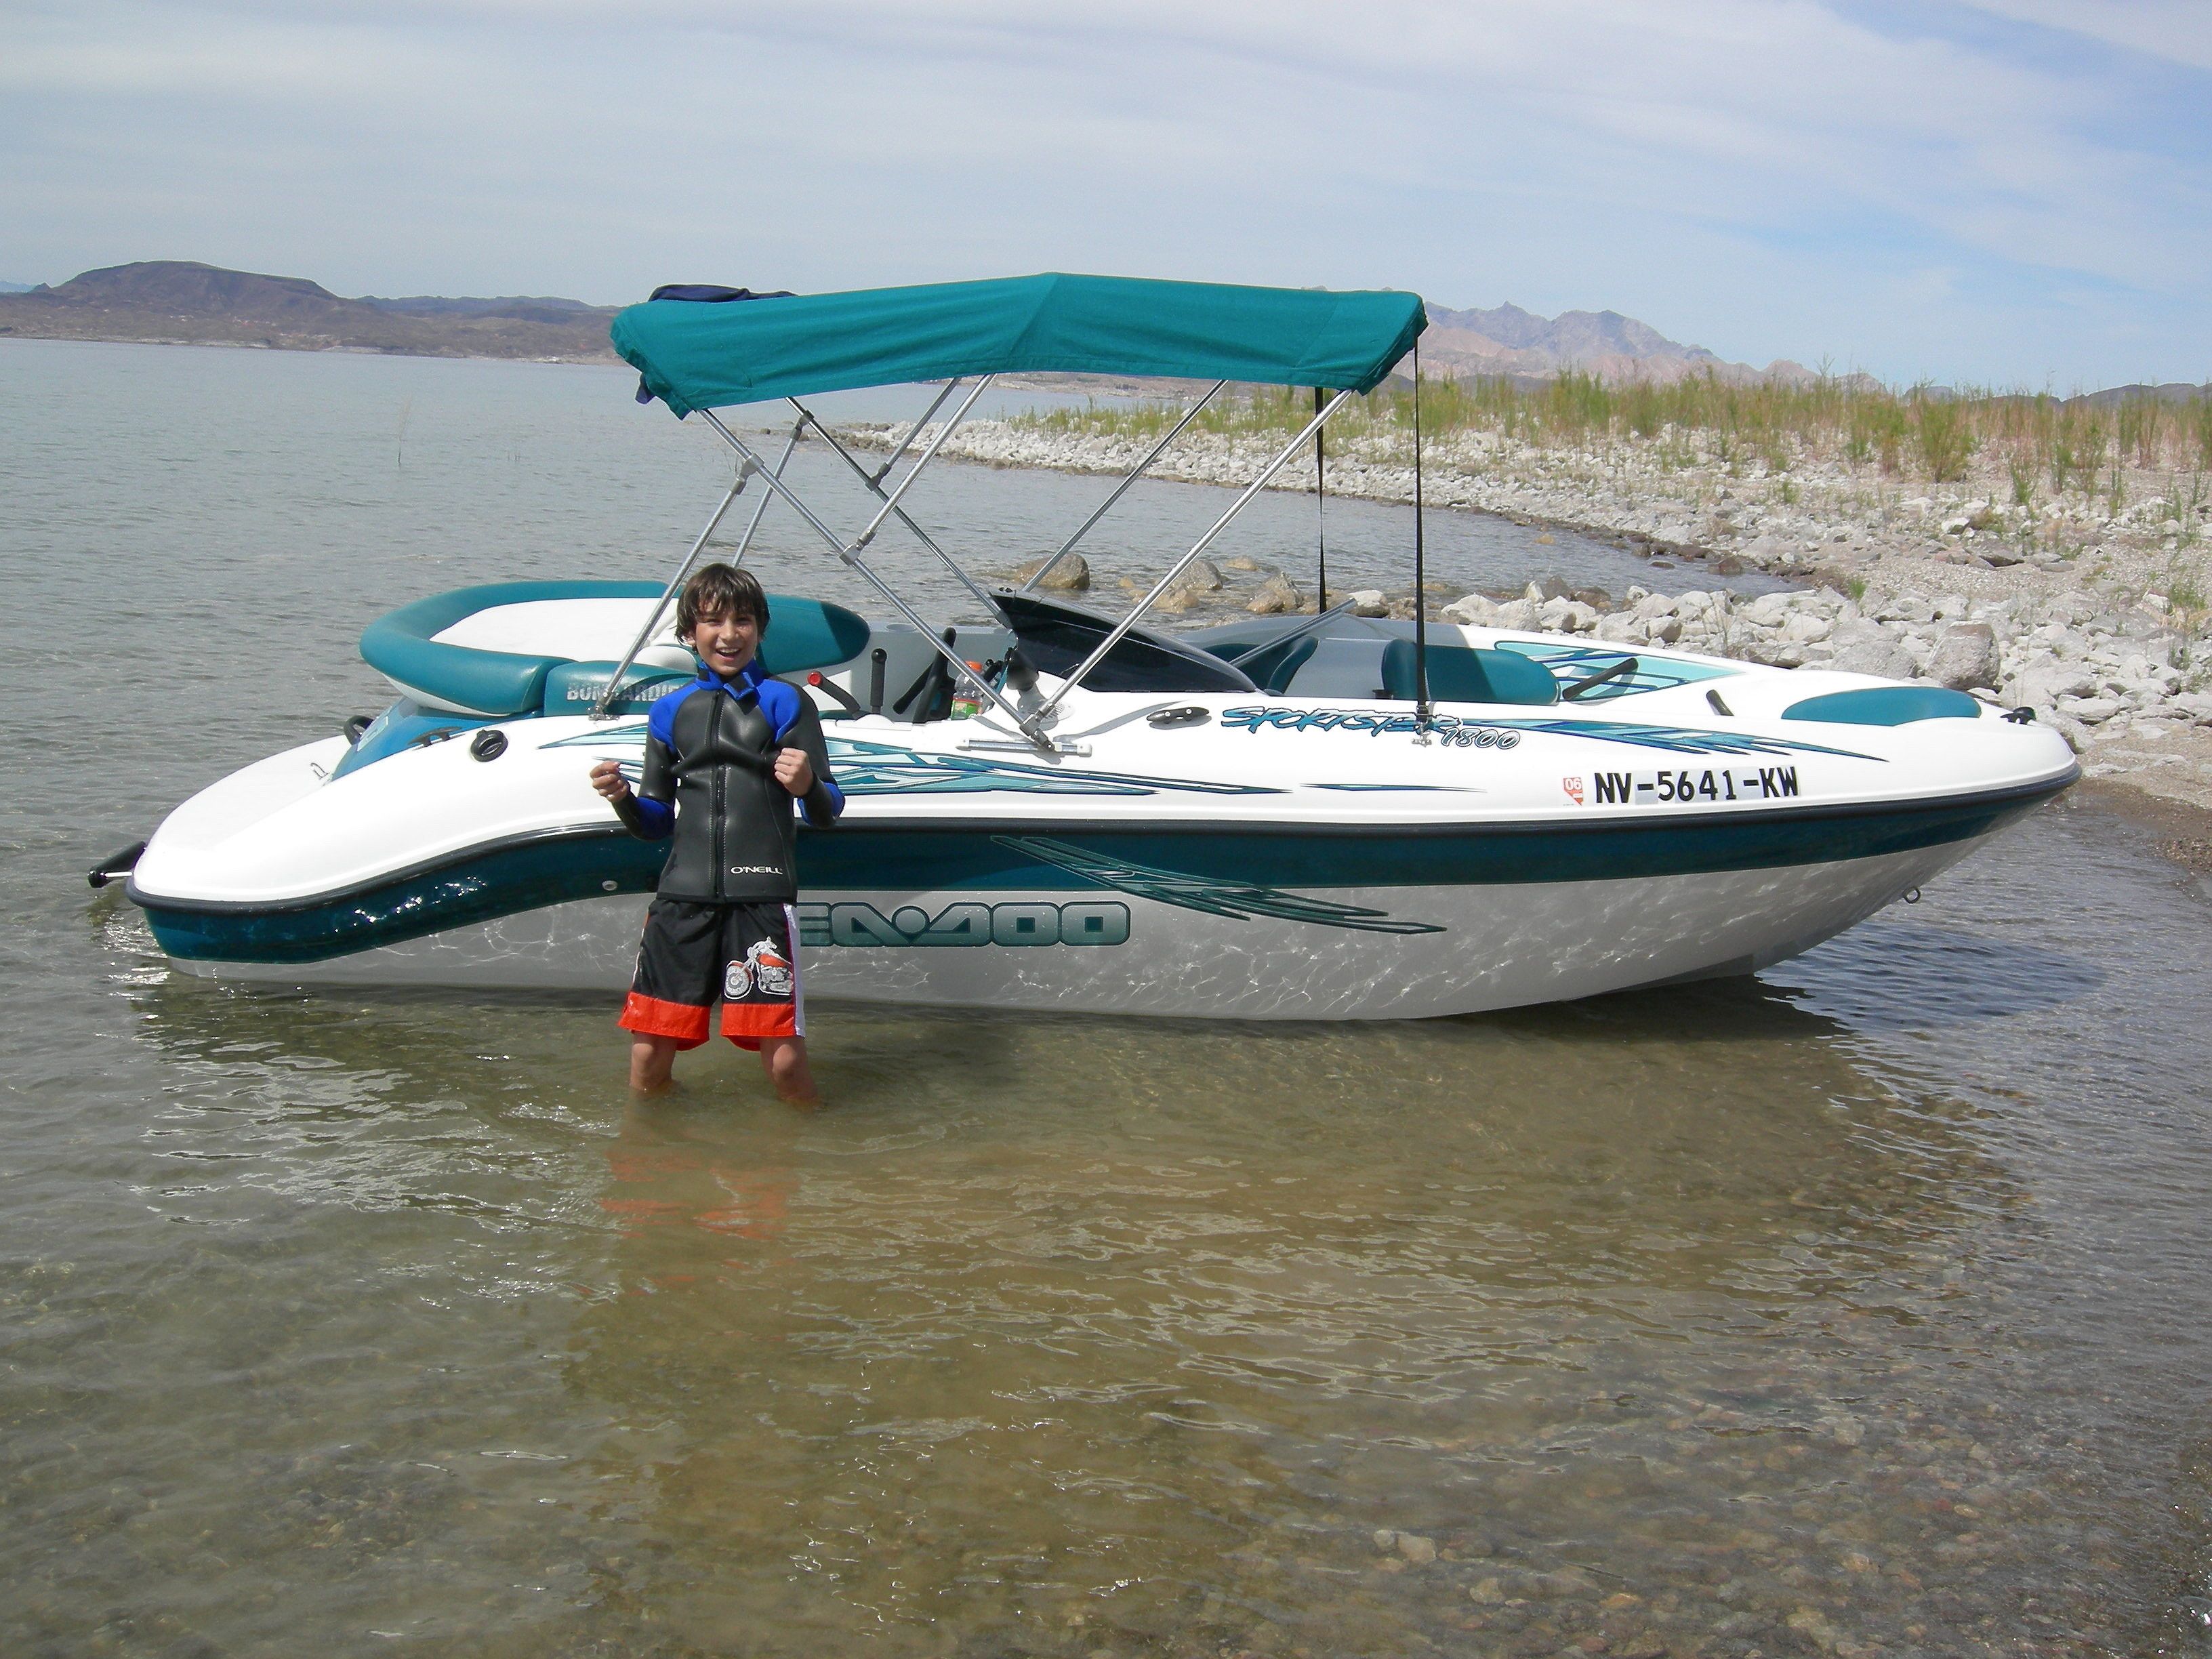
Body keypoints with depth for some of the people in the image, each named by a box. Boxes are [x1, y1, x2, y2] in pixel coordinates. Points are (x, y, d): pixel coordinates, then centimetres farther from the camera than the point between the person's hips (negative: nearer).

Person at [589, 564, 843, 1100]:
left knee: (785, 1062, -9)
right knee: (648, 1059, 2)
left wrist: (808, 786, -21)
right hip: (683, 896, 3)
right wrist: (621, 798, -2)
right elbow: (656, 822, 19)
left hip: (760, 896, -3)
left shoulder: (785, 702, 7)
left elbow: (827, 812, 2)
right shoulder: (671, 712, 16)